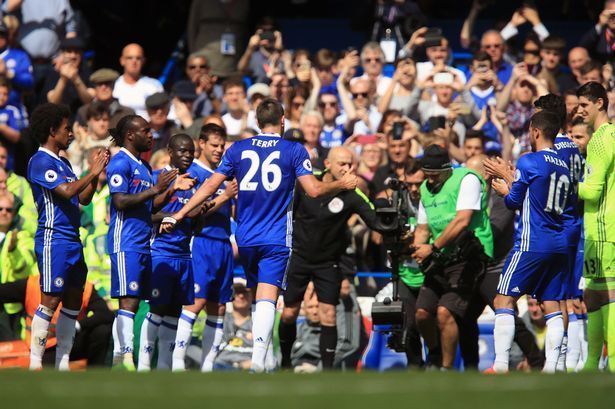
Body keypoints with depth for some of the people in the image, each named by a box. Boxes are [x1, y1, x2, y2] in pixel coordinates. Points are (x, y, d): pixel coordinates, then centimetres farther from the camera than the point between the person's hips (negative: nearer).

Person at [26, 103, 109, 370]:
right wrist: (93, 173, -12)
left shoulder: (63, 162, 19)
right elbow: (66, 191, -22)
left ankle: (62, 363, 11)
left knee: (73, 301, 8)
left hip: (73, 241, 9)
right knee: (50, 300, -11)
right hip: (53, 240, -9)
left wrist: (97, 174, 10)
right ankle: (35, 363, -10)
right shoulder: (41, 162, -10)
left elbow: (83, 198, 21)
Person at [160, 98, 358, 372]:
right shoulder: (294, 151, 0)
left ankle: (258, 355, 22)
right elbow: (314, 189, -7)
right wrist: (343, 184, 11)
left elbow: (211, 185, 5)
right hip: (277, 237, -3)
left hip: (246, 237, 3)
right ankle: (258, 358, -24)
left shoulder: (238, 149, 7)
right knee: (267, 298, -11)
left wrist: (179, 214, 10)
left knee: (258, 295, 18)